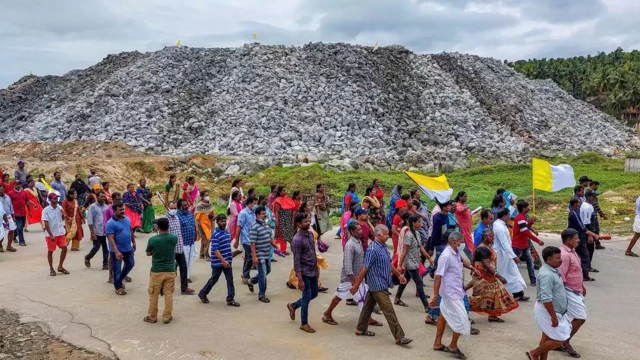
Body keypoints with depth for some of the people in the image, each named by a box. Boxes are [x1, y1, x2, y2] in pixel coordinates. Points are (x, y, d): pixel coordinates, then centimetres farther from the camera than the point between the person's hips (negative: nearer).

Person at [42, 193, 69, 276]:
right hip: (51, 234, -4)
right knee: (50, 251, 7)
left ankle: (60, 267, 15)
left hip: (60, 233, 5)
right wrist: (51, 235, -19)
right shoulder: (46, 210, -12)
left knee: (64, 248, 0)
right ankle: (51, 269, 20)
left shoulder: (60, 208, 3)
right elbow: (46, 224, -14)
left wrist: (63, 214, -7)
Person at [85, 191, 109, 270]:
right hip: (97, 232, -4)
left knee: (106, 248, 5)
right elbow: (90, 221, -9)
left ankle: (105, 264, 12)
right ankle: (87, 258, 30)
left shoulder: (106, 207, 7)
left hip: (106, 232, 4)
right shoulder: (92, 207, -7)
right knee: (96, 247, 3)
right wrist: (92, 232, -14)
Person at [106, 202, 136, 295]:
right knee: (117, 269, 5)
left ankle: (119, 280, 40)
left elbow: (131, 231, 14)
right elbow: (111, 239, -23)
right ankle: (118, 287, 21)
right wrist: (116, 252, -28)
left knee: (130, 264, 20)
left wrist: (133, 242, 17)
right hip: (117, 250, -7)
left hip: (128, 248, 7)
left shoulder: (127, 219, 1)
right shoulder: (110, 223, -20)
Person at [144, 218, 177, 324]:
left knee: (153, 295, 12)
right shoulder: (174, 238, -7)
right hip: (170, 271, 2)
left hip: (156, 271, -2)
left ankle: (152, 317, 23)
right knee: (169, 294, 11)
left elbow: (148, 253, 1)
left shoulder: (152, 239, -15)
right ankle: (167, 317, 17)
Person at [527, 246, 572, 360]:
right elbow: (546, 299, -30)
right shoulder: (547, 275, -28)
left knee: (548, 336, 19)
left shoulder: (552, 270, 5)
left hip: (554, 310, 10)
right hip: (547, 311, -10)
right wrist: (553, 316, -26)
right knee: (560, 339, -2)